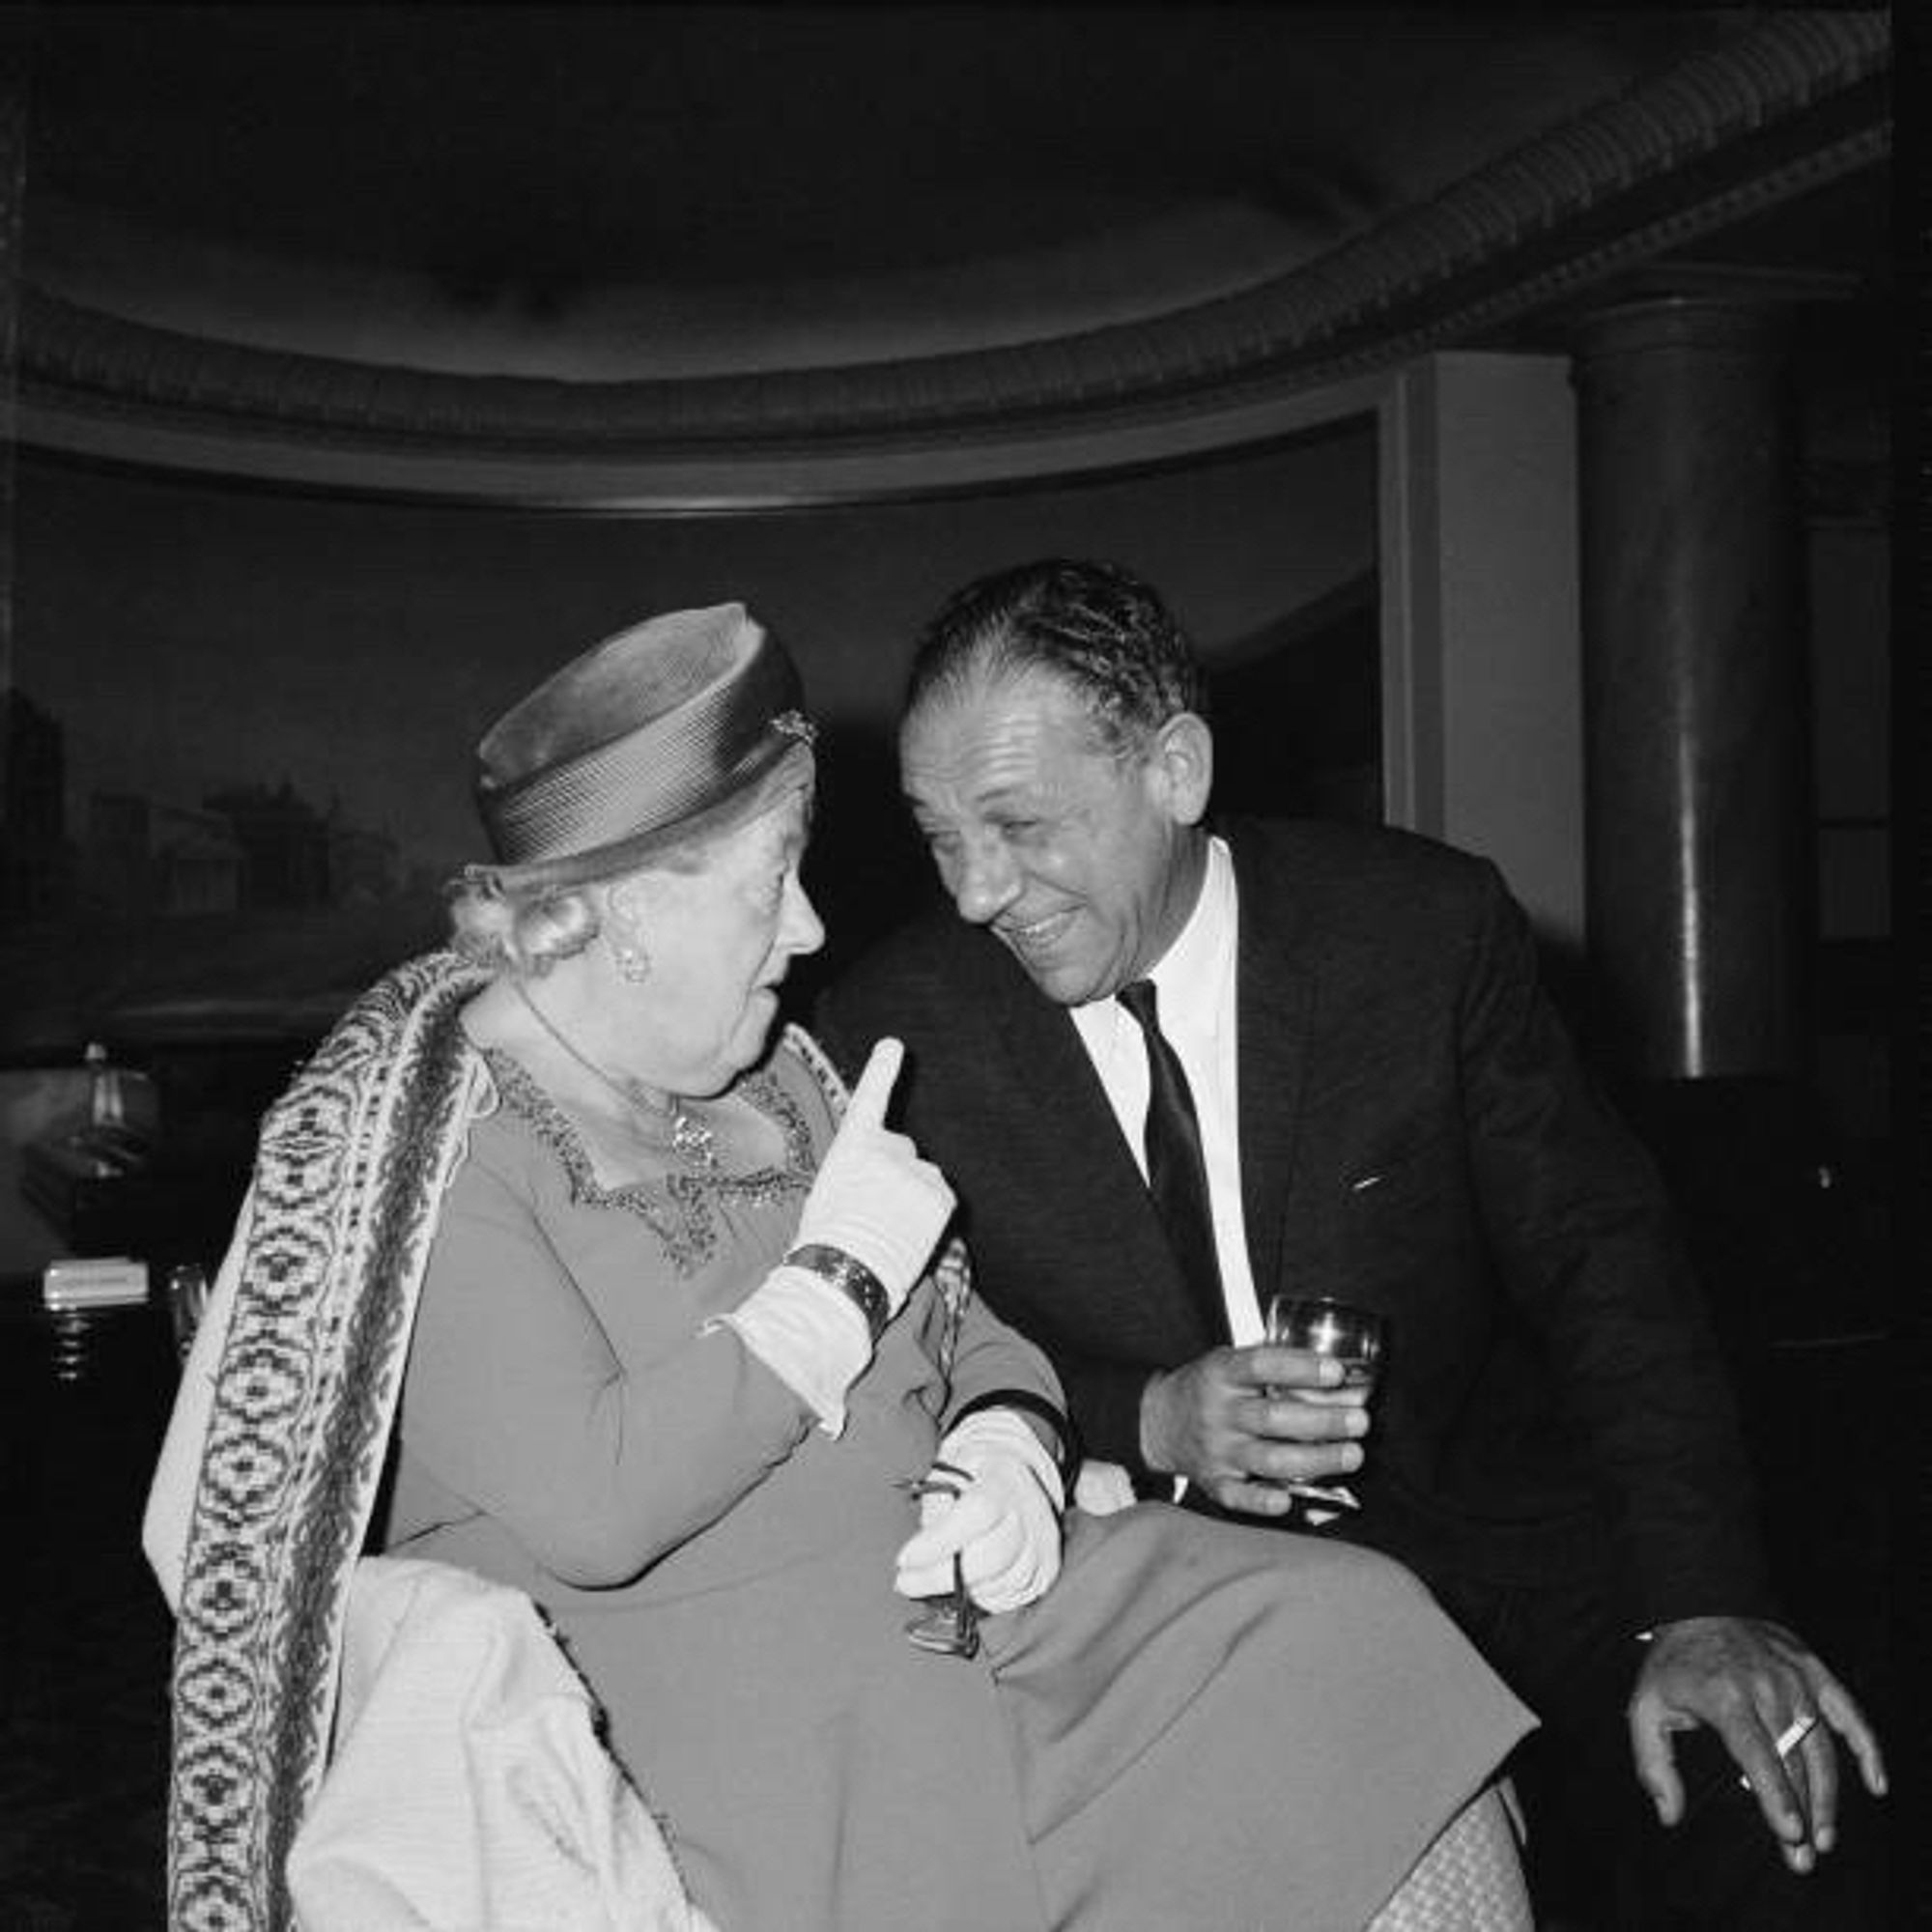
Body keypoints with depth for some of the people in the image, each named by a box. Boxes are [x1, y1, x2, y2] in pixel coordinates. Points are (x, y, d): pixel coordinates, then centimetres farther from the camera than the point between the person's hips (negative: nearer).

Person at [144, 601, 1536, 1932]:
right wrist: (836, 1272, -14)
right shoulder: (434, 1151, -10)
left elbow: (963, 1331, 18)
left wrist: (1005, 1445, -5)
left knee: (1357, 1637, -10)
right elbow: (590, 1512, -22)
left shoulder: (766, 1076, 13)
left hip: (973, 1610, 7)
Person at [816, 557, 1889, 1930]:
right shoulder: (890, 1033, -7)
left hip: (1489, 1548, 0)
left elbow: (1600, 1264, -6)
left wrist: (1699, 1605, -18)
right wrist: (1147, 1425, -20)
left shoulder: (1430, 928, -8)